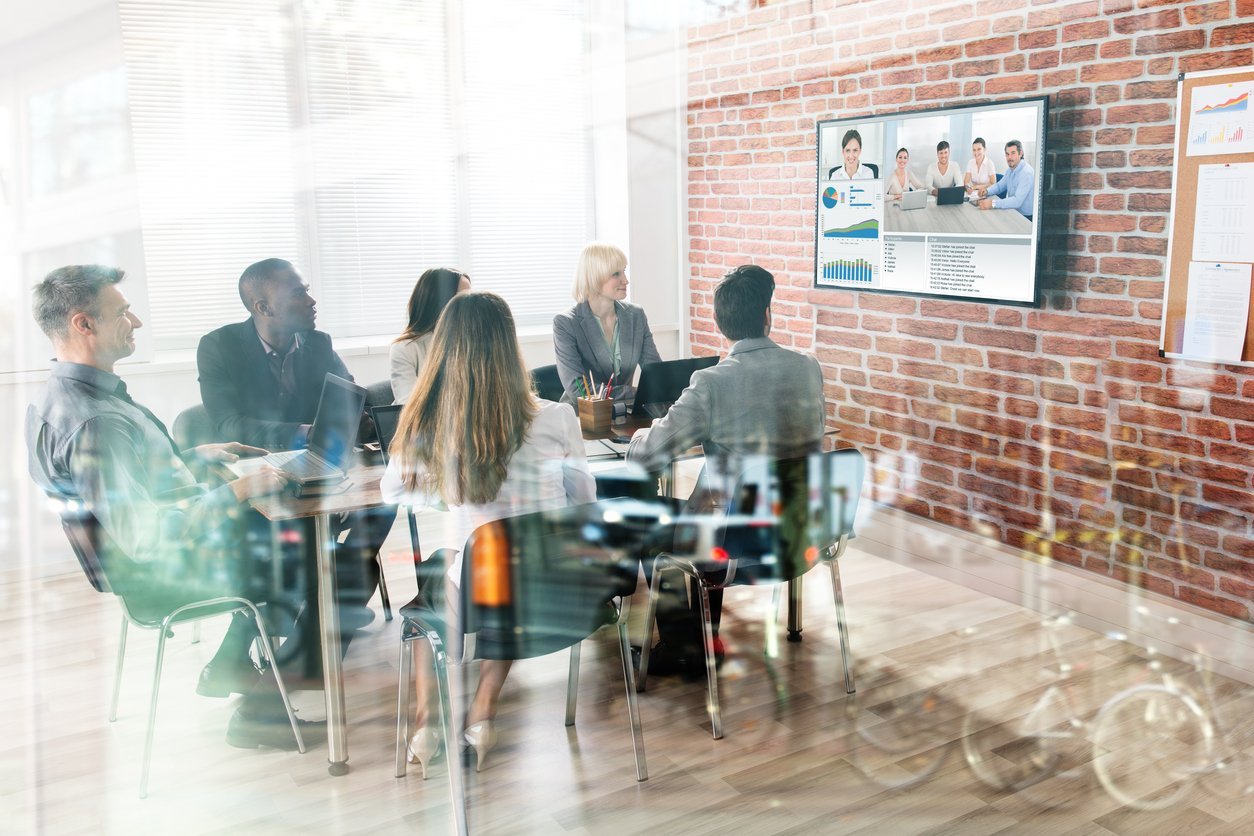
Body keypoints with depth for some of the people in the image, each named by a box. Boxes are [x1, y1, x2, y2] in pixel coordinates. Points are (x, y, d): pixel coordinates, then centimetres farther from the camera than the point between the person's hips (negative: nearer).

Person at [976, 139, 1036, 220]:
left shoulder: (1027, 173, -23)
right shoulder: (1010, 169, 5)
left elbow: (1017, 201, -32)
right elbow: (999, 185, 18)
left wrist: (992, 203, -39)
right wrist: (987, 191, -5)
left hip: (1025, 217, -8)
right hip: (1013, 212, 8)